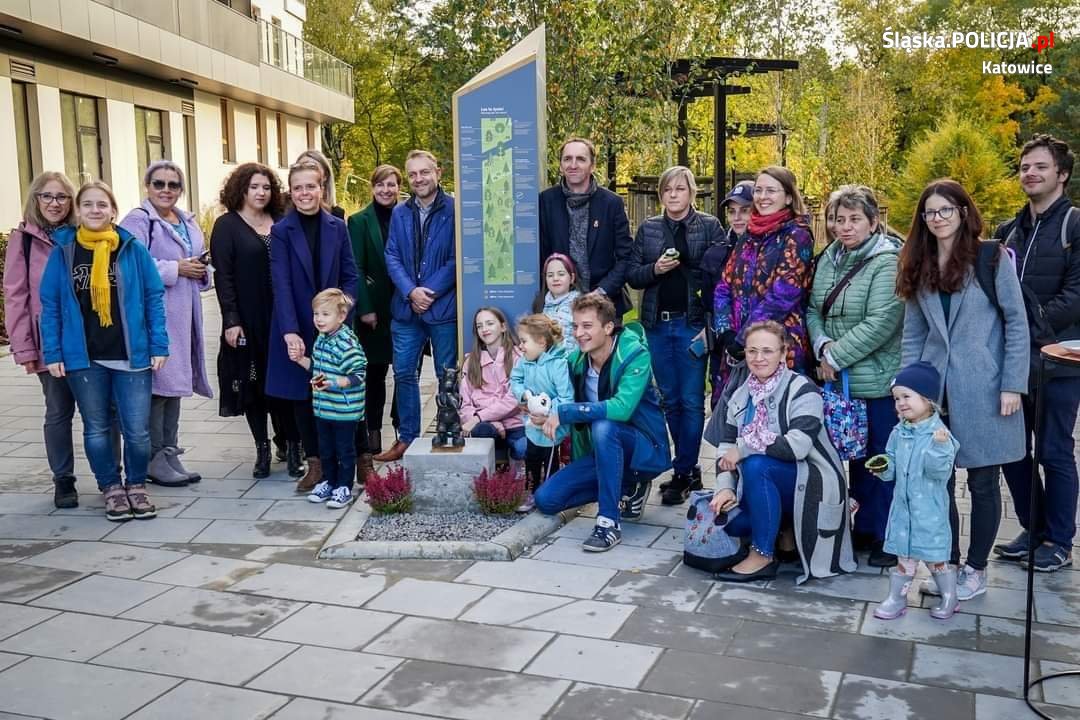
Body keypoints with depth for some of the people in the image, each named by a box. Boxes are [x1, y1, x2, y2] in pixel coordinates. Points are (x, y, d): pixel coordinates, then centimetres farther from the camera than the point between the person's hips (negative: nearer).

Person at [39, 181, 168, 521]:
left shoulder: (133, 249, -1)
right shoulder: (63, 251, 1)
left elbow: (154, 298, 1)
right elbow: (50, 306, 3)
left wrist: (158, 346, -5)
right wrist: (52, 353, -3)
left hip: (131, 355, -1)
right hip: (83, 357, 1)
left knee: (137, 429, 0)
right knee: (96, 429, 11)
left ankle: (137, 486, 21)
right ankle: (111, 489, 26)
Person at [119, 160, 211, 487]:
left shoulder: (189, 221, 18)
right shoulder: (137, 221, -7)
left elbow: (200, 264, 26)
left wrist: (202, 268, 3)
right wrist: (176, 269, -17)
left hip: (184, 315, 8)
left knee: (175, 384, 12)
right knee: (157, 385, -6)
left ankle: (170, 454, 20)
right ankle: (154, 459, 3)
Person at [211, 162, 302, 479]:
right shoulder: (227, 225, 0)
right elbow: (223, 276, -5)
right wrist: (231, 320, -13)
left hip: (281, 318, 2)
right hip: (248, 321, -2)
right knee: (252, 383, 5)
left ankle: (292, 447, 7)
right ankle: (262, 450, 14)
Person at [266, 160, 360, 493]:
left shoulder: (337, 227, 3)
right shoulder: (281, 231, -4)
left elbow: (350, 276, 5)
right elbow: (281, 284, -12)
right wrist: (290, 332, -21)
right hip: (297, 328, -1)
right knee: (302, 395, 5)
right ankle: (314, 463, 17)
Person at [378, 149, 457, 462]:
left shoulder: (454, 209, -6)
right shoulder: (399, 213, 8)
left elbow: (456, 258, -8)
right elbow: (392, 257, 3)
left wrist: (430, 292, -14)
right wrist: (411, 291, -11)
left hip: (443, 306, -4)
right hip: (406, 306, 4)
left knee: (447, 375, 6)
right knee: (404, 373, 8)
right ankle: (407, 437, 20)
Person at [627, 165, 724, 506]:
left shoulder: (709, 226, 0)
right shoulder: (648, 228, 10)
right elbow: (632, 274, 9)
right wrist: (655, 269, -12)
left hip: (692, 322, -4)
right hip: (658, 324, 4)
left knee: (691, 400, -2)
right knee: (670, 399, 9)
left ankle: (683, 473, 7)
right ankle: (691, 468, 22)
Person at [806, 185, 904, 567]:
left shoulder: (887, 262, -12)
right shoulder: (830, 259, 10)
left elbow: (880, 323, -20)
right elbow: (814, 309, 10)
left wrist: (837, 356, -17)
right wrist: (823, 345, -9)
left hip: (877, 381, -7)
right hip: (839, 379, 7)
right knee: (856, 454, 16)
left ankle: (887, 536, 16)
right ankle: (864, 526, 30)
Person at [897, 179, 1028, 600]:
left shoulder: (993, 258, -4)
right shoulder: (919, 267, 9)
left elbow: (1017, 323, -5)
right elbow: (913, 333, 10)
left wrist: (1013, 385, -10)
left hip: (982, 389, -4)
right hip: (935, 389, 4)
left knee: (982, 482, 6)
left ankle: (976, 570, 18)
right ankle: (946, 563, 20)